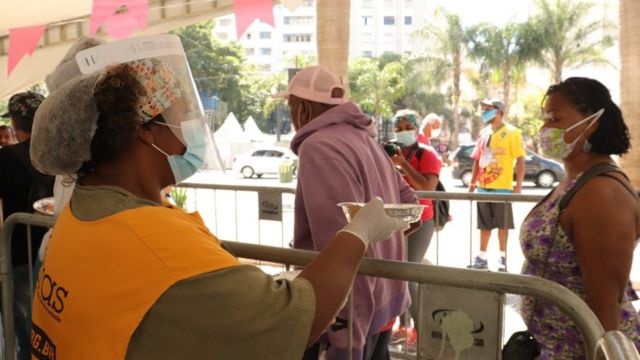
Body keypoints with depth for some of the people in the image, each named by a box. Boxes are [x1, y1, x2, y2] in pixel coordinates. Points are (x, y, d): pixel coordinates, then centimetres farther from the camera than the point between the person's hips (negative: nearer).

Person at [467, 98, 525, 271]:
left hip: (502, 187, -6)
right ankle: (482, 257, 18)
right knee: (484, 224, 11)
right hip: (483, 187, 6)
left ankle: (503, 257, 13)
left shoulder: (511, 132, -6)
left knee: (503, 224, 3)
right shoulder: (484, 133, 12)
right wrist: (472, 182, 11)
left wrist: (518, 185, -15)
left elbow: (520, 160, -9)